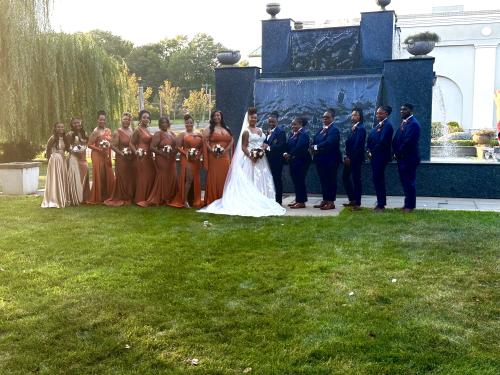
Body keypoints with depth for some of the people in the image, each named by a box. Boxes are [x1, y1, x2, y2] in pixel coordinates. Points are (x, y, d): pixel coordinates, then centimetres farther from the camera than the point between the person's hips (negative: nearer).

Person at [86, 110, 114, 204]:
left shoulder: (108, 130, 11)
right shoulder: (95, 131, -7)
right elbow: (89, 144, -9)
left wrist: (109, 156, 6)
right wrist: (99, 149, -18)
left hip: (107, 156, 6)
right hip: (97, 156, -5)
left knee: (108, 176, 5)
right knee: (98, 176, -2)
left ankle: (107, 196, 16)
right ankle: (97, 198, 7)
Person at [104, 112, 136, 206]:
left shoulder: (132, 132, 11)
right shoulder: (118, 132, -6)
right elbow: (112, 145, -11)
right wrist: (121, 153, -17)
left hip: (132, 159, 5)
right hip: (121, 159, -5)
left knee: (131, 178, 7)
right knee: (121, 178, -1)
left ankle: (129, 197, 19)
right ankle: (119, 199, 7)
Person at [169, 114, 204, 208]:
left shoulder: (198, 135, 14)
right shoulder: (182, 135, 2)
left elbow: (201, 147, 11)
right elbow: (178, 146, -6)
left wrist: (198, 155, -6)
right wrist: (186, 153, -16)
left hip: (196, 160, 5)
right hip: (186, 159, -5)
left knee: (195, 180, 6)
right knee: (189, 178, -13)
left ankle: (195, 200, 15)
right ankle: (184, 200, -4)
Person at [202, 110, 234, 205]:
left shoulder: (226, 129, 17)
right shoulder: (209, 128, 4)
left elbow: (231, 140, 10)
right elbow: (205, 141, -7)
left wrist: (226, 150, -5)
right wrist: (212, 150, -17)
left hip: (225, 157, 4)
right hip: (213, 157, -4)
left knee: (224, 177, 4)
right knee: (213, 178, -4)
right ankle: (212, 200, 0)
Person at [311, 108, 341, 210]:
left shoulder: (334, 130, -13)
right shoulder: (321, 129, 16)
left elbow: (328, 143, -27)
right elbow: (315, 141, 12)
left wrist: (316, 147, -18)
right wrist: (314, 149, -9)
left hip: (330, 160, -9)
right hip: (321, 160, 9)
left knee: (330, 181, -1)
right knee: (323, 181, 13)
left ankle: (331, 202, 6)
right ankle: (325, 200, 22)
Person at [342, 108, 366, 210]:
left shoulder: (361, 128, -11)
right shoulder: (353, 128, 14)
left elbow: (357, 144, -17)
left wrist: (350, 157, -17)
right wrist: (347, 156, 6)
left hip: (356, 158, -9)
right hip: (349, 157, 9)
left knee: (356, 179, -3)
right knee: (345, 177, 12)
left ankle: (357, 203, 5)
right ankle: (352, 200, 22)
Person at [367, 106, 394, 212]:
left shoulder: (387, 125, -12)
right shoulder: (378, 125, 17)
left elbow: (382, 142, -19)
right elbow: (370, 139, 15)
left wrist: (372, 152, -11)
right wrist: (369, 151, 1)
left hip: (381, 156, -9)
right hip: (374, 156, 9)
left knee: (379, 179, -6)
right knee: (376, 179, 11)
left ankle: (381, 205, -1)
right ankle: (380, 202, 19)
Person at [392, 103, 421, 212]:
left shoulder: (413, 123, -14)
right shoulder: (403, 122, 15)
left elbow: (408, 142, -20)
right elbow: (396, 139, 12)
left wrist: (398, 153, -12)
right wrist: (396, 152, 0)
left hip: (409, 158, -9)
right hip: (402, 158, 9)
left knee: (409, 182, -2)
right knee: (404, 181, 13)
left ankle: (410, 205, 6)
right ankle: (407, 203, 22)